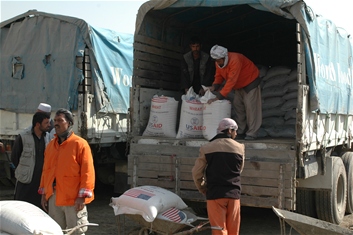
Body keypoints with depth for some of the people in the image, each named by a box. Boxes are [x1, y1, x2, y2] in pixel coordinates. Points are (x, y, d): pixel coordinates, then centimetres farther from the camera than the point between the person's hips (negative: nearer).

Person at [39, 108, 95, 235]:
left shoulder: (80, 144, -8)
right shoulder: (51, 145, 12)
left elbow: (87, 172, -13)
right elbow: (45, 170, 17)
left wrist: (82, 196, -17)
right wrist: (44, 193, 13)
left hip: (73, 198, -6)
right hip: (53, 197, 6)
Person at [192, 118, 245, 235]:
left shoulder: (207, 148, -2)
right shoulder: (240, 148, 2)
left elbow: (196, 173, 0)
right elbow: (239, 170, 12)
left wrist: (203, 189, 15)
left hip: (215, 194, -1)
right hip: (234, 194, 2)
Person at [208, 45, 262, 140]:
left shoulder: (235, 60, -36)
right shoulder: (219, 62, -10)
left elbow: (231, 81, -40)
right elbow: (219, 76, 2)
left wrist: (218, 97, -43)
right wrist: (214, 86, -21)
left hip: (250, 81, -8)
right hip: (239, 85, 8)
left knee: (250, 107, -12)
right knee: (238, 106, 8)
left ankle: (252, 133, -8)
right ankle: (240, 131, 15)